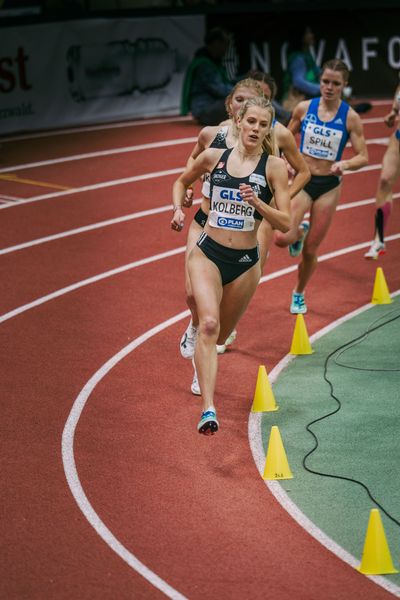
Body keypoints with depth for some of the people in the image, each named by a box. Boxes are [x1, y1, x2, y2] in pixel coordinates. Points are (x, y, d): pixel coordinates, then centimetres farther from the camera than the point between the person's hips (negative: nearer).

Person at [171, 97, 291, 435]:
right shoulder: (214, 157, 1)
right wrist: (178, 210, 2)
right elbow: (182, 182, 21)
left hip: (245, 263, 1)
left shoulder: (274, 166, -4)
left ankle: (202, 365, 56)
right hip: (207, 254, -1)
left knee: (220, 334, 17)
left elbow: (285, 223, -8)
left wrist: (257, 203, -24)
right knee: (209, 324, -24)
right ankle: (208, 410, -30)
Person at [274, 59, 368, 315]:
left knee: (310, 251, 6)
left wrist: (344, 164, -26)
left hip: (329, 185, -1)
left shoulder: (350, 117, -8)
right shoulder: (305, 108, -4)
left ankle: (299, 294, 34)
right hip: (302, 180, 1)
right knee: (282, 238, -20)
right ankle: (300, 231, 17)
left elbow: (363, 157, -6)